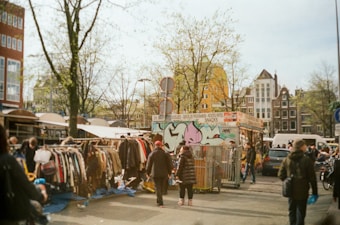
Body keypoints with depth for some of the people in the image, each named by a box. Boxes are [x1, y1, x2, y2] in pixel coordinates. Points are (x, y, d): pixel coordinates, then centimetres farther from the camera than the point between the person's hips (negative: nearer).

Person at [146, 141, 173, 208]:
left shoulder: (151, 154, -1)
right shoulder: (165, 154, -1)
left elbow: (149, 164, 4)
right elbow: (169, 164, 0)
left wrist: (148, 173, 16)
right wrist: (169, 173, 10)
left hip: (155, 174, -1)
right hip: (163, 174, 1)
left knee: (158, 188, 0)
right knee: (162, 187, 15)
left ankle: (160, 203, -9)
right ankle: (159, 201, 25)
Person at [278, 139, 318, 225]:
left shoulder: (286, 160, -3)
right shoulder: (306, 160, -13)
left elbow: (281, 175, -1)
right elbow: (312, 177, -11)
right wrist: (314, 192, -3)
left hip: (290, 190, 3)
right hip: (302, 191, -3)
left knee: (292, 211, 18)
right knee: (301, 211, 9)